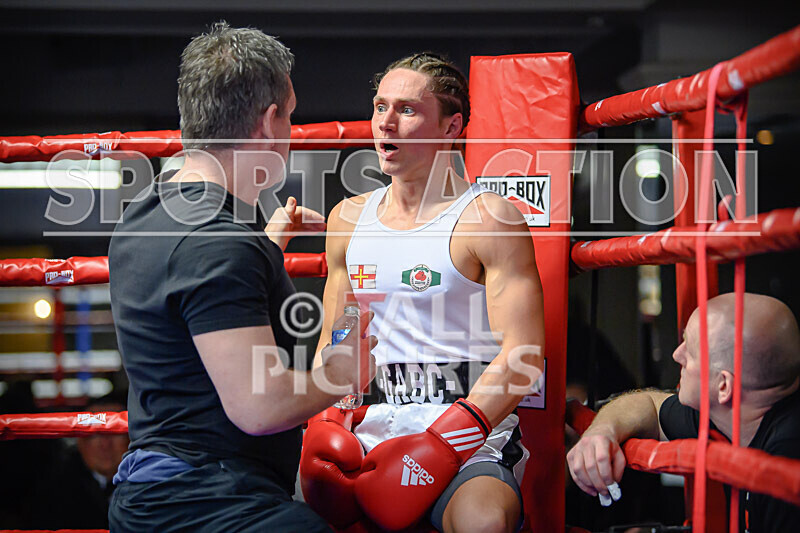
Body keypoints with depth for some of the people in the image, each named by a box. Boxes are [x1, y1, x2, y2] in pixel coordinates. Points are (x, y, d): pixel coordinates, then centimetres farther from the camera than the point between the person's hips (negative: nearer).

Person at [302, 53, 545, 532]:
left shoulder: (489, 219, -4)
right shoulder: (349, 219, 14)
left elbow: (524, 355, -11)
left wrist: (441, 447, -20)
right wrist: (323, 428, 2)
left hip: (474, 437, -5)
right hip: (370, 430, 5)